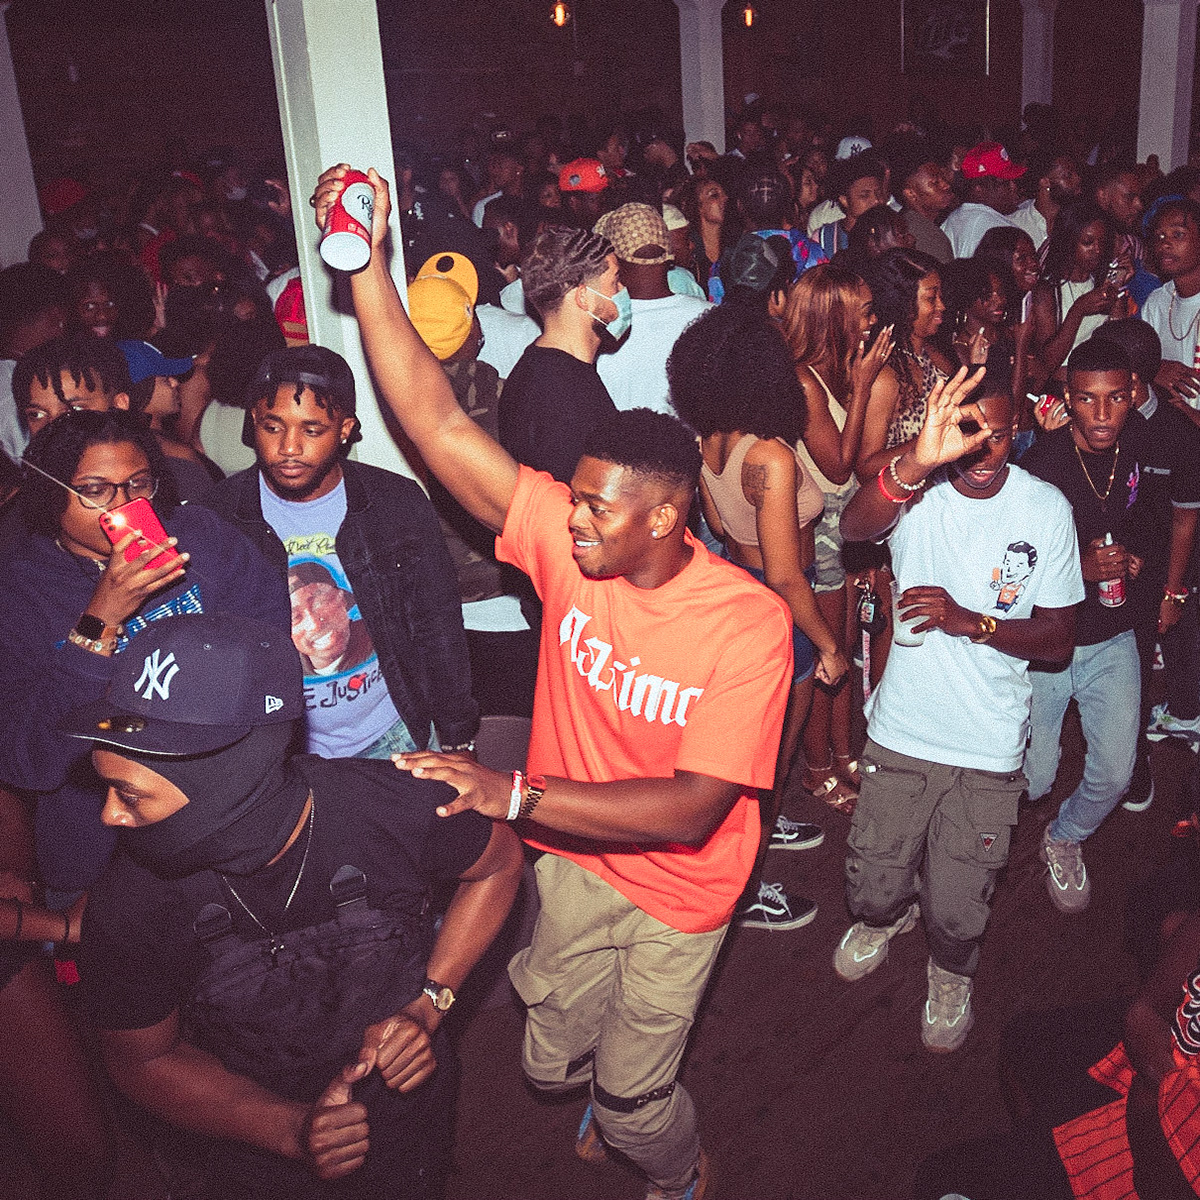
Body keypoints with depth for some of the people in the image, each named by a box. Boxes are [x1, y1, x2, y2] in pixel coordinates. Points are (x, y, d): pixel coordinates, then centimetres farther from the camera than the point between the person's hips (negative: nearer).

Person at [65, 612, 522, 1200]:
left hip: (406, 1099, 1)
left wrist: (428, 1004, -19)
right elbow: (143, 1059, -11)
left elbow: (499, 862, -10)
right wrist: (291, 1129, -24)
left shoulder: (389, 806, -31)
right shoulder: (129, 906, -28)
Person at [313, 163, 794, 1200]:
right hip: (573, 856, 4)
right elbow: (438, 423, -22)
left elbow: (694, 809, -31)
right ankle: (613, 1095, 58)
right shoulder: (567, 539, -18)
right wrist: (369, 266, -29)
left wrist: (516, 795, -37)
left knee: (632, 1096, 13)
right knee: (554, 1062, 22)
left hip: (676, 888, -4)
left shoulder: (748, 621, -27)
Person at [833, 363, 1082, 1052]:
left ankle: (952, 974, 47)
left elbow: (1059, 638, -4)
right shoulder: (917, 484, -12)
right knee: (874, 885, 16)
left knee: (959, 908, 13)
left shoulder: (1046, 509, -8)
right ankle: (887, 918, 52)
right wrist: (916, 462, -55)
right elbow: (855, 526, -36)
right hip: (901, 732, 0)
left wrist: (970, 621, -22)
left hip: (990, 749, 0)